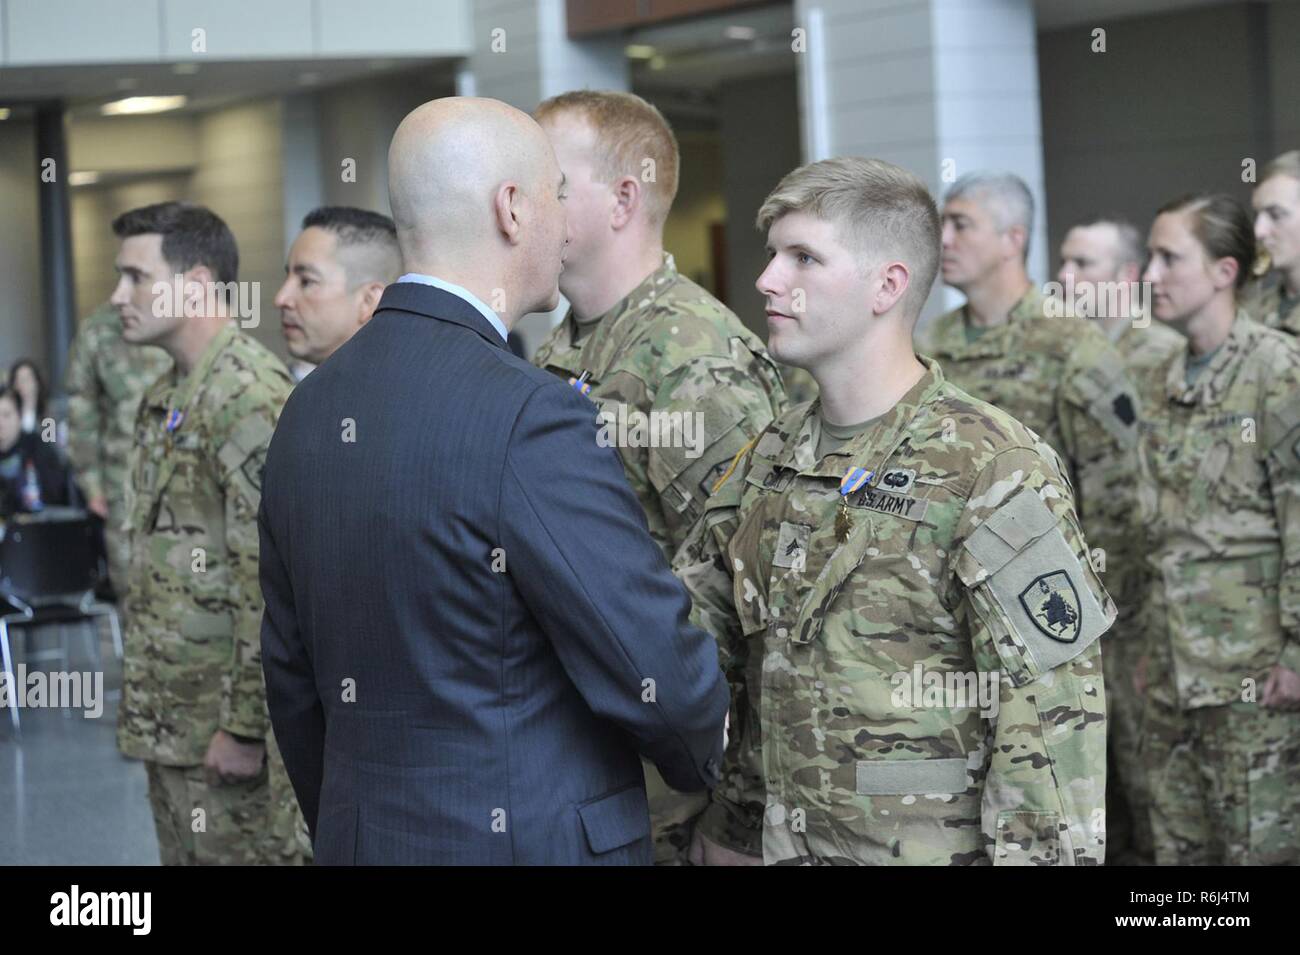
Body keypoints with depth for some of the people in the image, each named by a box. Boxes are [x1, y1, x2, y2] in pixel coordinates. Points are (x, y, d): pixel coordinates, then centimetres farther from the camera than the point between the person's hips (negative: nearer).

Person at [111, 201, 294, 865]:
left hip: (223, 727, -9)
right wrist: (141, 699, 19)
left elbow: (271, 580, -22)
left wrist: (246, 725, -21)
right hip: (165, 719, 9)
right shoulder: (167, 396, 14)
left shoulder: (250, 395, -18)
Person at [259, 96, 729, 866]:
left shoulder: (312, 408, 5)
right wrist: (703, 756, 3)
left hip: (363, 837, 8)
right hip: (533, 840, -8)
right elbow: (662, 677, -18)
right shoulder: (532, 417, -19)